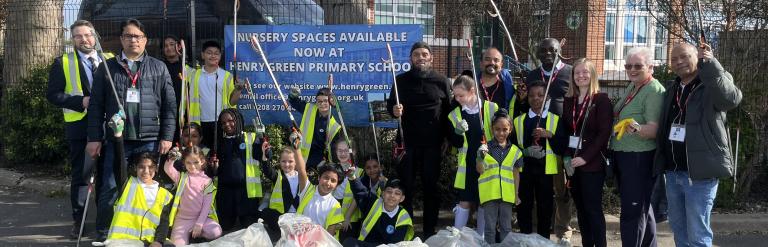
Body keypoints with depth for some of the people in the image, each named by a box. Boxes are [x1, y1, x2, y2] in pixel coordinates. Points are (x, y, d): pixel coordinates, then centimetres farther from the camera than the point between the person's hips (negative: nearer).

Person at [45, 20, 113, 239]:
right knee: (80, 175, 4)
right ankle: (78, 220, 14)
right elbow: (53, 95, -4)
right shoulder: (63, 63, 2)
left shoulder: (109, 60, 8)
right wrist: (80, 101, -16)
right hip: (79, 126, -2)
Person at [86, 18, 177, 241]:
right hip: (116, 140, 0)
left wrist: (167, 136, -2)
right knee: (110, 189, 1)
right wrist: (94, 138, -1)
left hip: (150, 141, 0)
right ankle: (103, 234, 14)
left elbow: (169, 105, 5)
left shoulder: (158, 68, 9)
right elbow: (96, 105, 5)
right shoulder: (107, 68, 8)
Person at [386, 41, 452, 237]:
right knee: (405, 186, 2)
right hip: (407, 142, 1)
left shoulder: (442, 81, 5)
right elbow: (390, 105, 12)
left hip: (433, 143, 0)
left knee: (431, 187, 5)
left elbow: (449, 111, 5)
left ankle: (430, 230, 14)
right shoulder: (401, 80, 7)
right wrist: (394, 110, -12)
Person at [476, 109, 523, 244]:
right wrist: (480, 157, -26)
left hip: (507, 194, 2)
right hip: (490, 193, -2)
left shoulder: (515, 151, 5)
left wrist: (516, 194, 13)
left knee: (506, 227, 10)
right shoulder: (486, 148, -4)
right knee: (490, 227, 5)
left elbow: (516, 174, 12)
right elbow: (480, 170, -7)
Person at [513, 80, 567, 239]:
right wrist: (525, 151, -15)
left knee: (545, 209, 5)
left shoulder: (555, 120, 4)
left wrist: (549, 135, -16)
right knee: (524, 208, 6)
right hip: (524, 170, 1)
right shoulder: (518, 121, 8)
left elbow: (561, 148, -2)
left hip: (546, 171, -1)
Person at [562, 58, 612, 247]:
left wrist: (585, 157, -16)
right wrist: (566, 157, 1)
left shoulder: (601, 100, -4)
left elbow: (604, 133, -11)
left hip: (592, 164, -5)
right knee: (580, 209, 9)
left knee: (593, 209, -5)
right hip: (572, 163, 5)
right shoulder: (569, 101, 12)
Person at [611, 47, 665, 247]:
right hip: (624, 155, 9)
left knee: (633, 211, -8)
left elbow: (654, 129, -24)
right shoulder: (632, 86, 13)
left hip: (640, 158, -9)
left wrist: (638, 129, -43)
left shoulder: (654, 91, -15)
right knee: (642, 208, 18)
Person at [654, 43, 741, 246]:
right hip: (672, 172, 7)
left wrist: (709, 63, -34)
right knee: (678, 229, 16)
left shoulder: (714, 85, -7)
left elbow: (732, 99, -30)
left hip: (699, 173, -7)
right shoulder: (672, 89, 14)